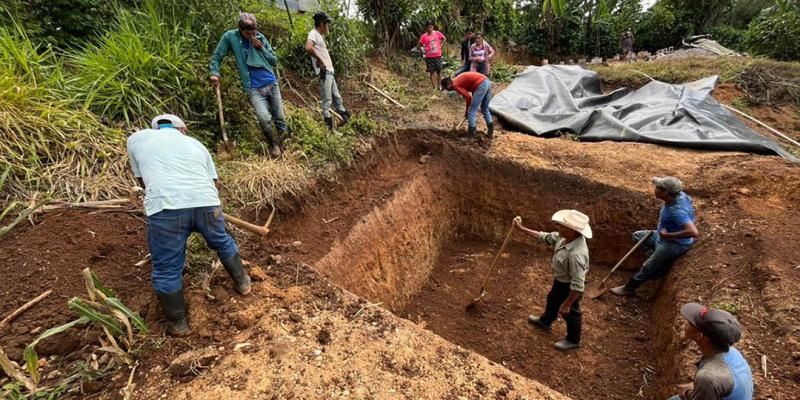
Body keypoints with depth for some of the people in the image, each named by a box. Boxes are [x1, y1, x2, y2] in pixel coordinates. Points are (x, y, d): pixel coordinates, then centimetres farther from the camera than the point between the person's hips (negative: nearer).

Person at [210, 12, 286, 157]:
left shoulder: (260, 37, 5)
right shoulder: (230, 37, -1)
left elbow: (275, 61, 8)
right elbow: (216, 56, 5)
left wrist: (261, 48, -6)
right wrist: (215, 73, -9)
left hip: (272, 84, 3)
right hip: (254, 89, -3)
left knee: (279, 117, 7)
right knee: (264, 119, -19)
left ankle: (283, 135, 31)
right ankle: (274, 144, 5)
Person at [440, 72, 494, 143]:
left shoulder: (455, 85, -3)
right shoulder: (459, 81, 24)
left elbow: (468, 97, -9)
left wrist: (467, 111, 6)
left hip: (481, 85, -10)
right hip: (487, 82, 10)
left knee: (471, 111, -1)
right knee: (485, 110, 21)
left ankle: (470, 136, 4)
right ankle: (490, 133, 29)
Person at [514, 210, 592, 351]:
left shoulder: (576, 255, -43)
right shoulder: (565, 237, -18)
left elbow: (577, 286, -35)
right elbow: (545, 237, -1)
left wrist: (567, 304, -23)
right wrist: (522, 228, -2)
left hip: (569, 288, -9)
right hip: (560, 281, 9)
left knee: (570, 314, 19)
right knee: (552, 300, 33)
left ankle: (573, 340, 48)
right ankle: (545, 321, 63)